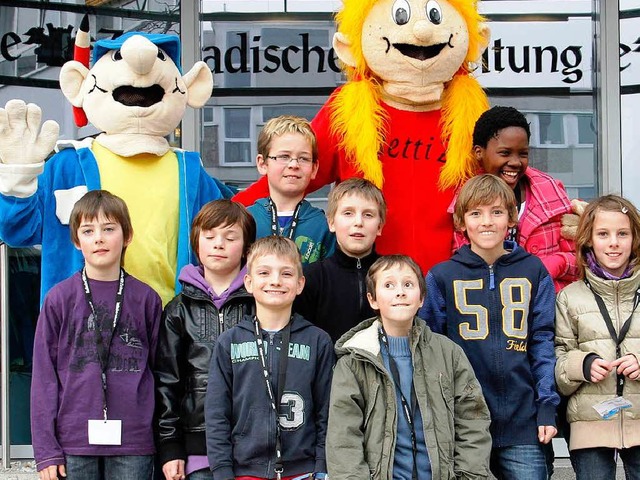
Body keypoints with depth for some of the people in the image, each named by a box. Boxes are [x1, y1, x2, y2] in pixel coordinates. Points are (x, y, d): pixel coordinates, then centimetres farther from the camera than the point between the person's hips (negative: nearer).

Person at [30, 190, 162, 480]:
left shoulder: (146, 299, 5)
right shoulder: (59, 299, 2)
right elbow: (44, 377, 2)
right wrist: (46, 450, -3)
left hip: (133, 444, 1)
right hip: (74, 440, 0)